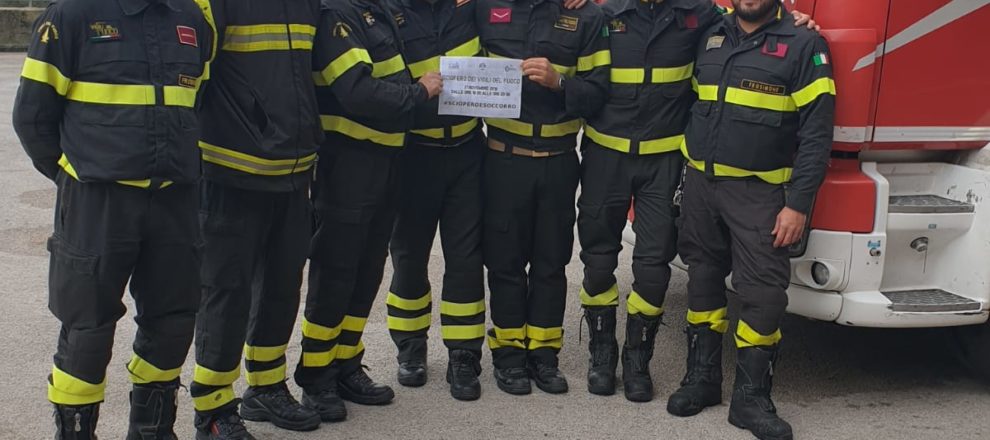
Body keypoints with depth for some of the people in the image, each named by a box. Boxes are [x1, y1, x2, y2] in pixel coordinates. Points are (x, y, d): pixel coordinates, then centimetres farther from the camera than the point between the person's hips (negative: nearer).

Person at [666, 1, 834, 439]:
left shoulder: (803, 45, -5)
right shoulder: (710, 38, 10)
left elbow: (816, 133, -9)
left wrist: (798, 205, -14)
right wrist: (688, 176, 12)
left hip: (757, 192, -4)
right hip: (699, 184, 5)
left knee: (764, 292, -6)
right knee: (703, 280, 12)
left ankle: (751, 397, 7)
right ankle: (702, 378, 25)